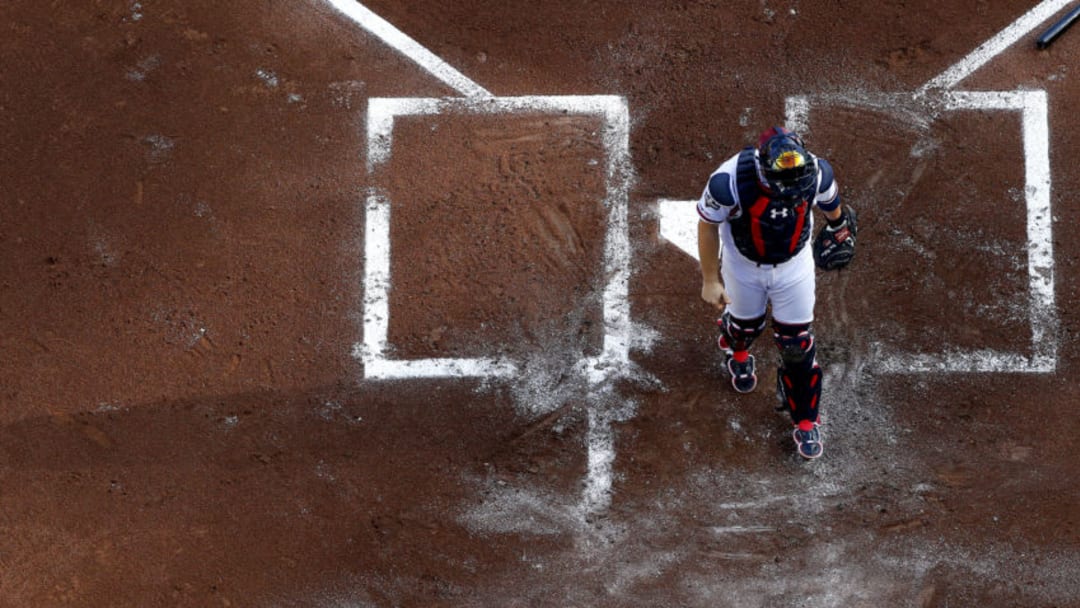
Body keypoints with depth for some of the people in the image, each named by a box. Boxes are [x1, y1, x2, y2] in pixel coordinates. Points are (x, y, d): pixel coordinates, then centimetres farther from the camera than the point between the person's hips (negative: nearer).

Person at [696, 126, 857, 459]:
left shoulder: (817, 172, -31)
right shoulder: (730, 182, -38)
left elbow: (830, 202, -5)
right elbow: (708, 225, -19)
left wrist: (839, 225, 16)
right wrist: (710, 280, -10)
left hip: (795, 265, 1)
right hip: (744, 266, -1)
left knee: (797, 343, 8)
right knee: (746, 323, 25)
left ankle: (805, 420, 30)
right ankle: (736, 350, 64)